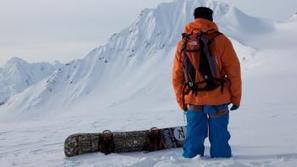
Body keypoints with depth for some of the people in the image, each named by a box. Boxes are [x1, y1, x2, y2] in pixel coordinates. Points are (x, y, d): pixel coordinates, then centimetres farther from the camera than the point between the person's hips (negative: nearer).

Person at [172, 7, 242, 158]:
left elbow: (176, 77, 7)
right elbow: (234, 72, -4)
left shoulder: (183, 44, 4)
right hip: (218, 100, -2)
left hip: (192, 101, 3)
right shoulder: (220, 40, -5)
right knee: (219, 137, 7)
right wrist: (236, 98, 5)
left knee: (193, 138, 12)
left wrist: (182, 102, 16)